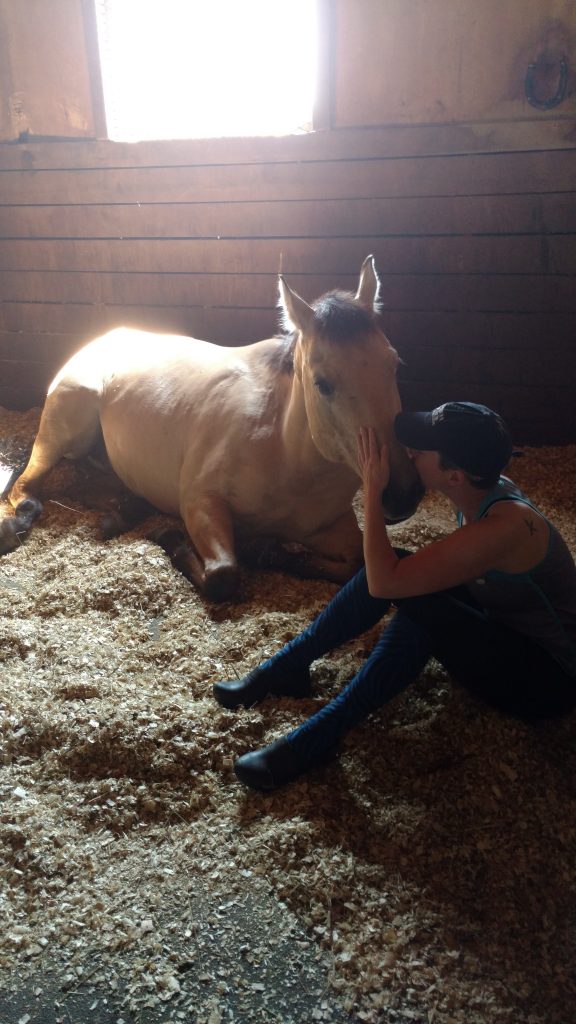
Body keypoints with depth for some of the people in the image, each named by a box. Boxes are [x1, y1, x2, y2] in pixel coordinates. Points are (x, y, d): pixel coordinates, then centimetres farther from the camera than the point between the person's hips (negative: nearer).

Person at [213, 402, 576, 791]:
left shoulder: (505, 526, -34)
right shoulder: (486, 489, -8)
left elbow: (383, 583, -34)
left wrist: (373, 489, -27)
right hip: (500, 624, 8)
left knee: (417, 603, -32)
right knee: (389, 566, -10)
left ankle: (317, 738, -24)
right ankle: (287, 667, -2)